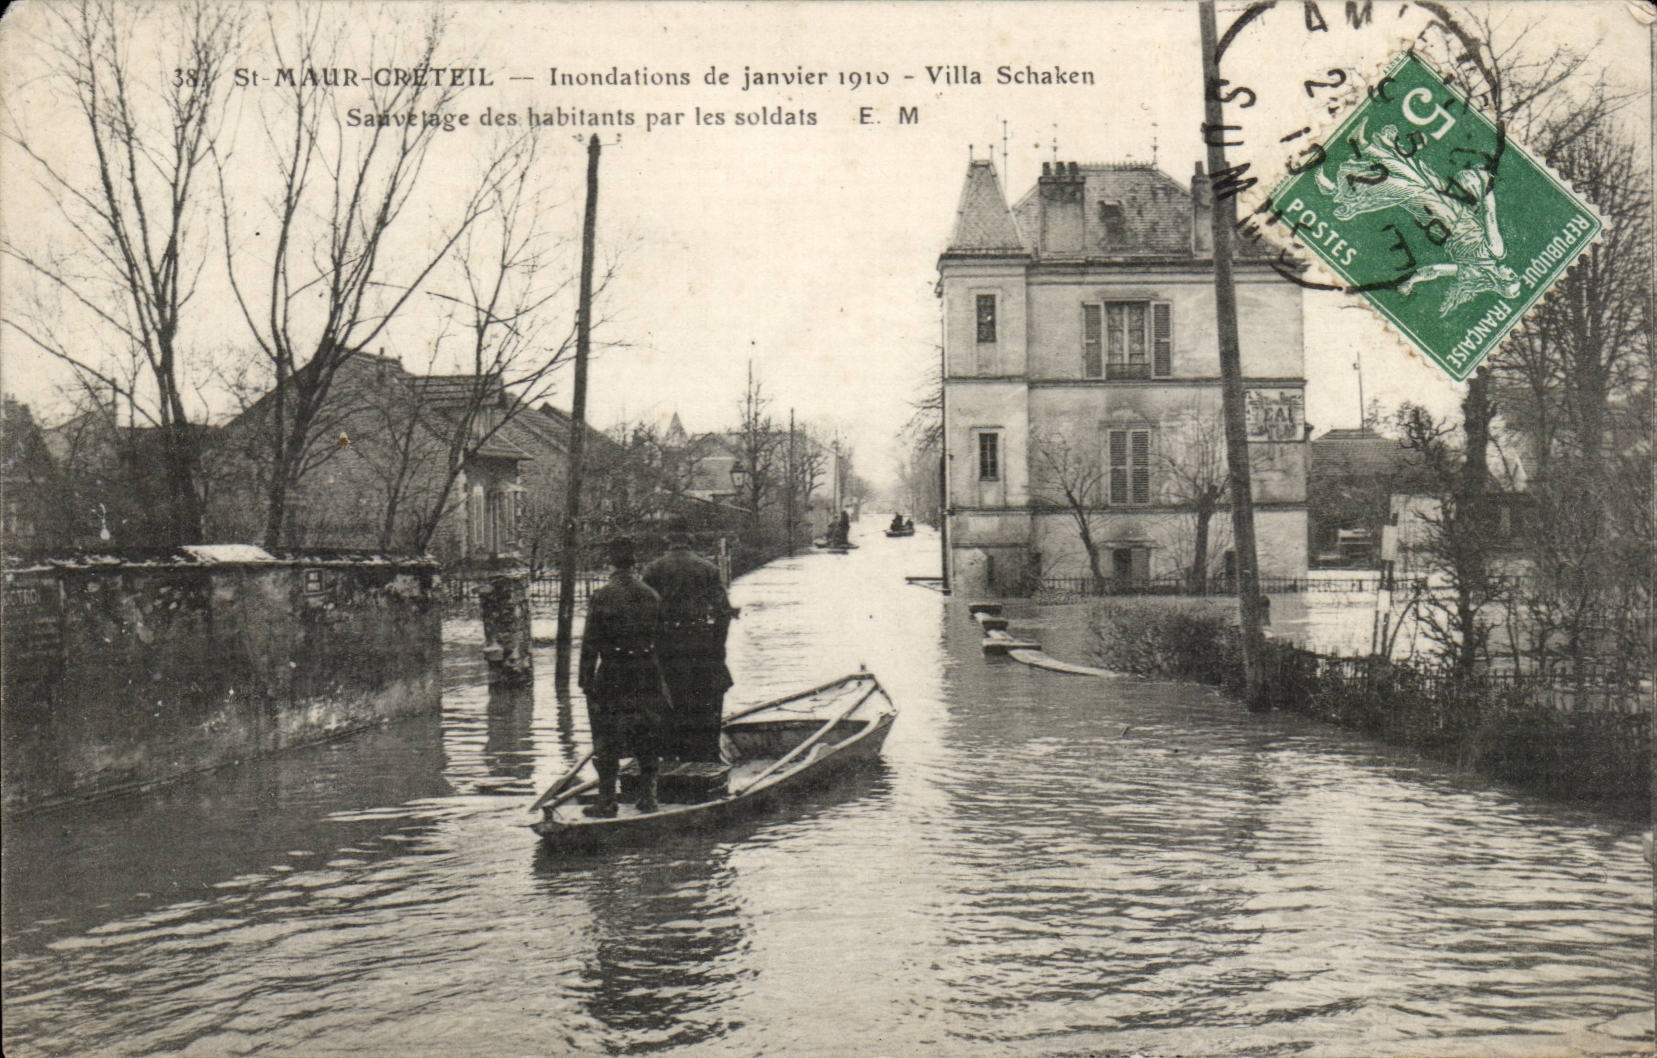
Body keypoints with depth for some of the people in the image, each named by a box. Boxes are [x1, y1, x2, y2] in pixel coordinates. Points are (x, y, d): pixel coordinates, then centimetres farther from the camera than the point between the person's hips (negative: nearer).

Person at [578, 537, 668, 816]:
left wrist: (585, 678, -5)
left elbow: (591, 641, -9)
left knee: (607, 739, 4)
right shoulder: (651, 595, 3)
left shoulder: (602, 596, -8)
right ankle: (648, 798, 15)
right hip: (648, 672, 4)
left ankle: (607, 801, 6)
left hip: (612, 671, -3)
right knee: (648, 735, 11)